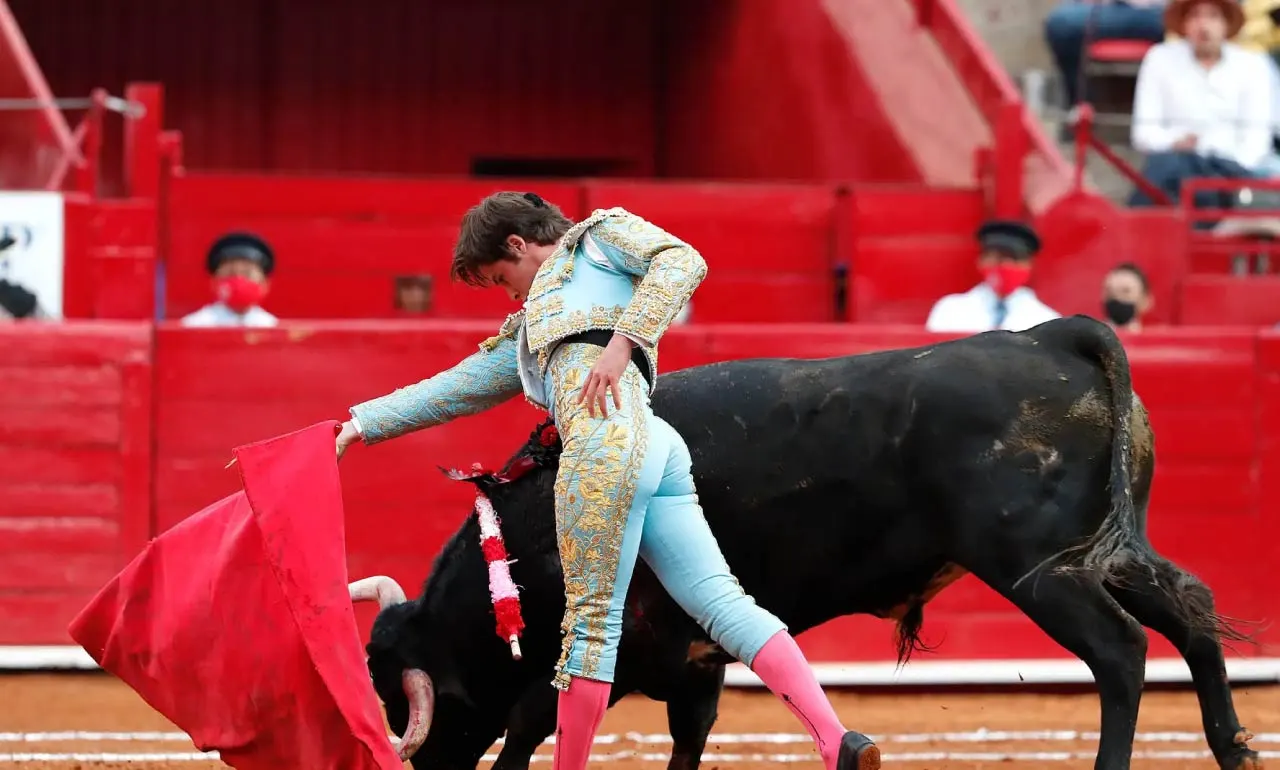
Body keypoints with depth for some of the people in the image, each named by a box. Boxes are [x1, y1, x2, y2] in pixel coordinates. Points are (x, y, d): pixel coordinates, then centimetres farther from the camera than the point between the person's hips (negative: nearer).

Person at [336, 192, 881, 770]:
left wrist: (623, 341, -9)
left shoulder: (600, 235, 18)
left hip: (609, 436, -8)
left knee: (592, 618, -6)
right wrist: (358, 425, 42)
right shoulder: (527, 338, 39)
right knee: (721, 600, -5)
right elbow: (451, 389, 42)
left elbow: (683, 262, 1)